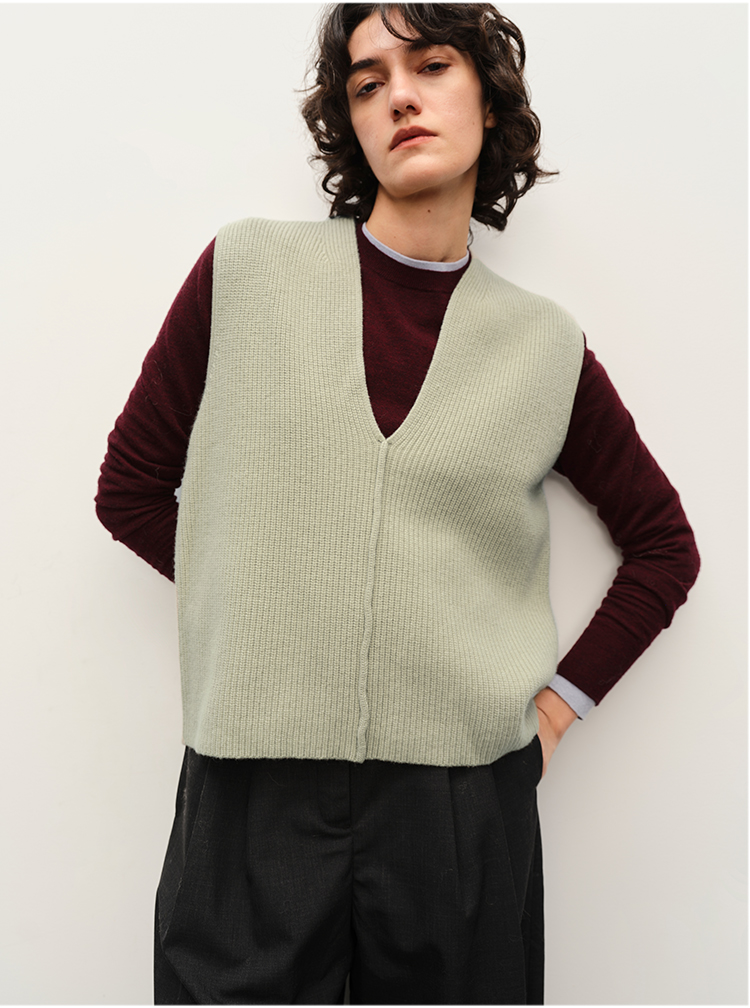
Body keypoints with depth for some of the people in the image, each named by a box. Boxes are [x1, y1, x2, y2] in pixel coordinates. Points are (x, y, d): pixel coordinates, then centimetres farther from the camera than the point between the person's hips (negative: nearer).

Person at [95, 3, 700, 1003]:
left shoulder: (545, 346, 4)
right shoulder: (245, 271, 2)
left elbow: (663, 544, 14)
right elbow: (132, 485, 8)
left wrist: (562, 701, 5)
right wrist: (263, 593, 2)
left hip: (465, 805, 1)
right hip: (252, 796, 0)